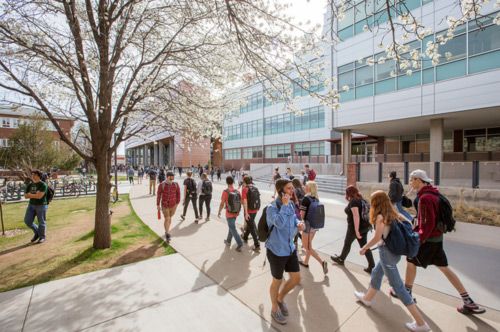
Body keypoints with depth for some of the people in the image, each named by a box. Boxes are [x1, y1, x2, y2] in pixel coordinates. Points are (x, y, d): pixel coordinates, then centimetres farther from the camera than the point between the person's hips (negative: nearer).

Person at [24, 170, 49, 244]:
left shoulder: (43, 185, -14)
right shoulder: (30, 185, 7)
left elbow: (39, 196, -22)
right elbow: (26, 196, 6)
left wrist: (30, 194, -8)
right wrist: (35, 194, -11)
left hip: (41, 205, -6)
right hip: (31, 205, 7)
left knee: (41, 222, 4)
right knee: (27, 221, 5)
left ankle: (42, 237, 20)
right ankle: (37, 232, 28)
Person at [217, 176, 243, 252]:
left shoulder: (225, 192, -17)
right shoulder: (237, 192, -2)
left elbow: (222, 204, -14)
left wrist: (219, 212, 1)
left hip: (229, 214, -6)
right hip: (235, 213, 6)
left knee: (233, 229, 2)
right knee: (231, 227, 22)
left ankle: (240, 244, -3)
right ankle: (228, 241, 36)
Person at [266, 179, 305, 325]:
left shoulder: (291, 204, -1)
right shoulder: (272, 207, -23)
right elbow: (279, 223, -39)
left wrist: (299, 223, -6)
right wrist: (284, 205, -31)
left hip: (290, 248, 7)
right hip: (277, 251, -7)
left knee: (296, 278, 17)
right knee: (277, 281, 14)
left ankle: (280, 298, 46)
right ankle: (274, 309, 42)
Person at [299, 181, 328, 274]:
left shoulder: (306, 198, -18)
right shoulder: (317, 198, 3)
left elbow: (302, 215, -18)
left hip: (308, 224, -8)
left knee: (307, 247, 5)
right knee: (309, 244, 22)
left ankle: (322, 262, -4)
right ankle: (305, 262, 34)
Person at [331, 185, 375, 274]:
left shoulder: (353, 201, -19)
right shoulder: (361, 200, 8)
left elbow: (356, 216, -25)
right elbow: (361, 214, 15)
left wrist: (356, 231, -24)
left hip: (355, 227, -8)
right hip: (365, 226, 8)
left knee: (347, 243, 12)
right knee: (364, 245, 13)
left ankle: (341, 259, 32)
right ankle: (371, 266, 12)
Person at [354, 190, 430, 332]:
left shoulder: (380, 216, -19)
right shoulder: (393, 213, 3)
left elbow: (377, 238, -20)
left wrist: (364, 248, -7)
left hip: (387, 252, -9)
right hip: (395, 250, 9)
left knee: (397, 286, 4)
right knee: (376, 274, 25)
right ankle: (367, 298, 45)